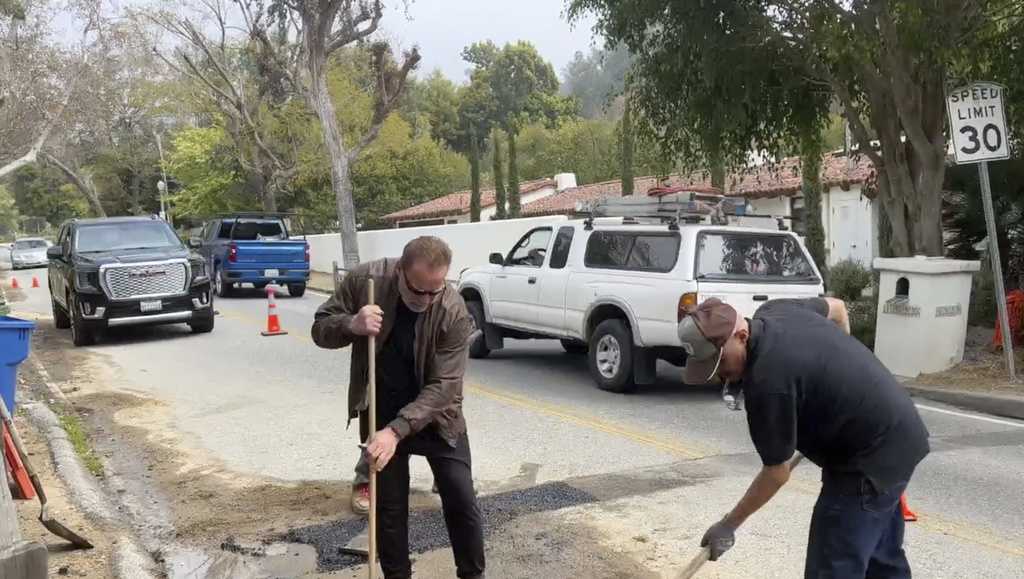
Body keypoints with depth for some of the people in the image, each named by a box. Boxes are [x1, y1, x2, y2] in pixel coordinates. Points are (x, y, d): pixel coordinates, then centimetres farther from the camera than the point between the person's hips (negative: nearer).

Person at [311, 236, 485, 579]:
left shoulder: (454, 313, -24)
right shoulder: (364, 280, -18)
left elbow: (442, 385, -25)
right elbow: (321, 330, -7)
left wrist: (396, 431, -35)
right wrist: (351, 325, -31)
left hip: (436, 417, -1)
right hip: (381, 414, 1)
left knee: (462, 501, 2)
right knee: (389, 507, 9)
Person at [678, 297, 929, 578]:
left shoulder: (767, 380, -29)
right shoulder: (774, 309, -3)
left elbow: (777, 472, -17)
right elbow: (837, 308, 18)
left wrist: (728, 524, -6)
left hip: (871, 457, -10)